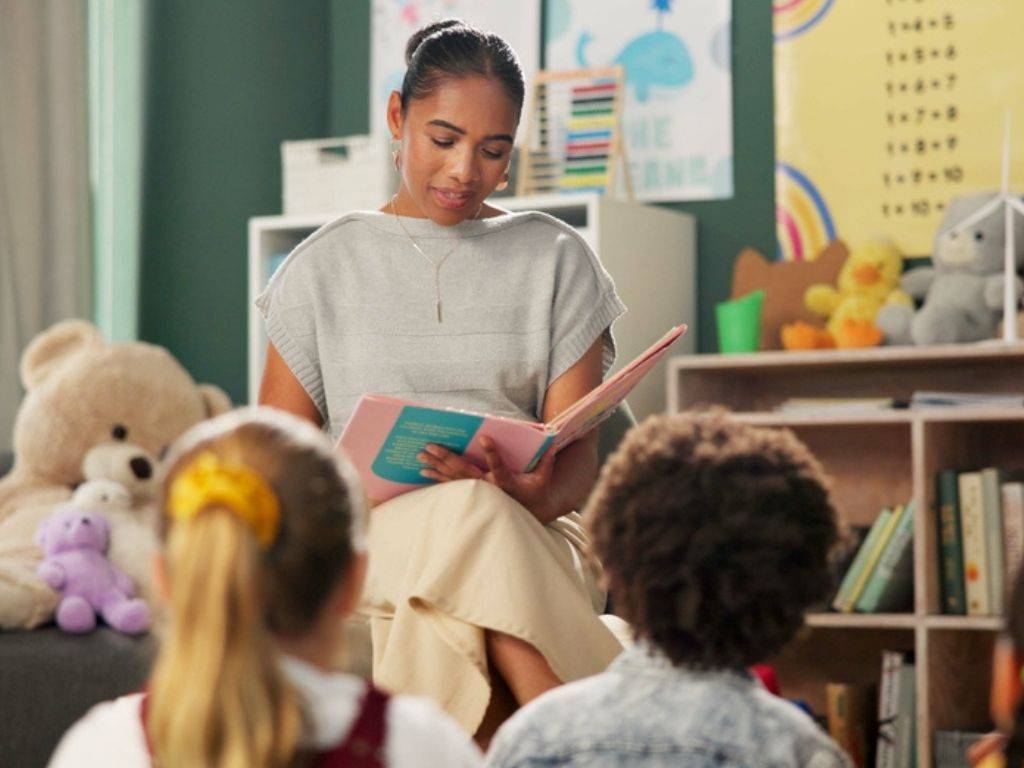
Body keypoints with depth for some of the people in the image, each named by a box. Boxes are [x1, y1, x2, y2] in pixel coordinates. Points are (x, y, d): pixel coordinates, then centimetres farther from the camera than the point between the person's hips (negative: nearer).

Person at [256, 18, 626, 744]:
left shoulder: (556, 260, 13)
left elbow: (577, 455, 6)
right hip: (366, 539, 0)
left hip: (528, 531, 1)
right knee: (474, 516, -36)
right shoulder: (324, 268, 12)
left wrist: (530, 493, -21)